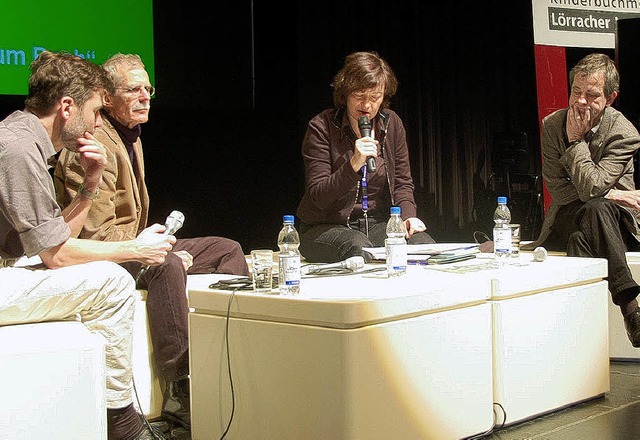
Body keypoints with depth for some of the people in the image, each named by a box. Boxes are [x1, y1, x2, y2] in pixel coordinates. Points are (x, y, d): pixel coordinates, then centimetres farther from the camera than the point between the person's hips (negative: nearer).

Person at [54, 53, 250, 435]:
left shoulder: (132, 137, 16)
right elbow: (97, 233, -24)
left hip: (133, 245, 11)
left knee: (228, 249, 5)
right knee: (167, 267, -39)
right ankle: (181, 391, -37)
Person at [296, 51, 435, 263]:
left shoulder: (391, 123, 5)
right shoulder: (321, 127, -11)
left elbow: (402, 182, 14)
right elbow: (318, 197, -16)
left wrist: (407, 215, -7)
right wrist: (354, 165, -30)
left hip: (378, 223, 5)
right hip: (326, 227, -5)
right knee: (359, 250, -37)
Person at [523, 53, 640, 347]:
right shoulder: (552, 124, 0)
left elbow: (590, 187, -23)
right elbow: (558, 188, -4)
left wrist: (576, 139, -15)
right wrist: (610, 195, -13)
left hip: (615, 223, -2)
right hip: (565, 221, 2)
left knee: (594, 209, -38)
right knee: (595, 208, -35)